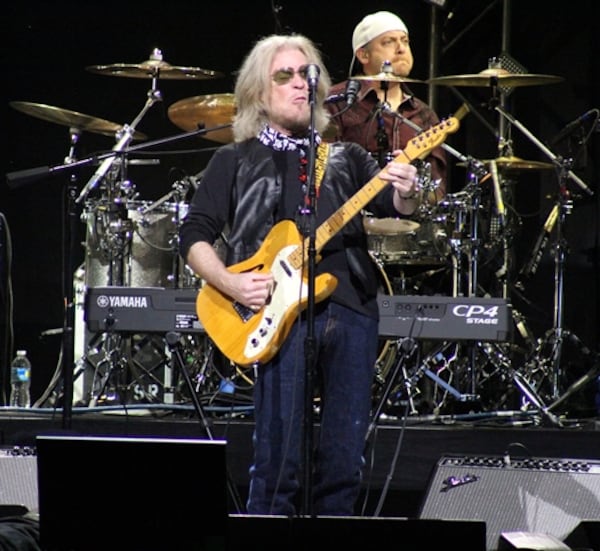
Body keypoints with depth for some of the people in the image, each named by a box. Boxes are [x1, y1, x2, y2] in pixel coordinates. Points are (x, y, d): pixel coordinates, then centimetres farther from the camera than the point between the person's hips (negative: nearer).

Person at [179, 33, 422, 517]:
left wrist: (404, 195, -16)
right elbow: (195, 236, 8)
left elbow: (393, 204, 8)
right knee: (279, 463, -10)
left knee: (344, 464, 1)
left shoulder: (346, 159, 22)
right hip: (282, 311, -3)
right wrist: (231, 284, -10)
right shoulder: (236, 161, 14)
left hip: (351, 304, 3)